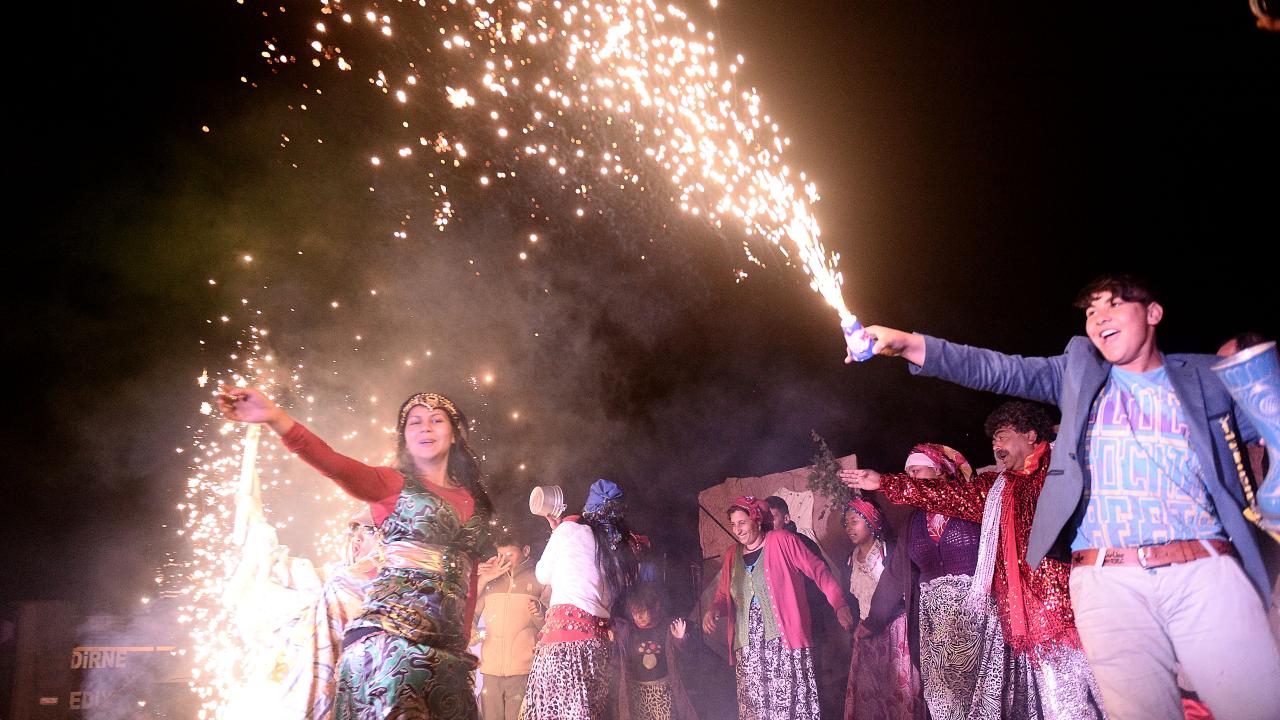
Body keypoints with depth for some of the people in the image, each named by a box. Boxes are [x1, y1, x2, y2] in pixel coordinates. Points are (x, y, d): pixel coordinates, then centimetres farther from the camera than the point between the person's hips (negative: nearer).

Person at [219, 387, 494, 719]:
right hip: (393, 626, -5)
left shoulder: (471, 499, 17)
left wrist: (464, 637, 15)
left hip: (448, 638, 5)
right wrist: (277, 418, -29)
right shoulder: (393, 483, 5)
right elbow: (338, 466, -14)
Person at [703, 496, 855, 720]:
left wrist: (840, 605, -13)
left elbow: (818, 570, -3)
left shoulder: (782, 541, -1)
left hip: (784, 640, -4)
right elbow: (723, 595, 20)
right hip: (749, 647, 4)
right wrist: (713, 610, -2)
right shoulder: (732, 556, 14)